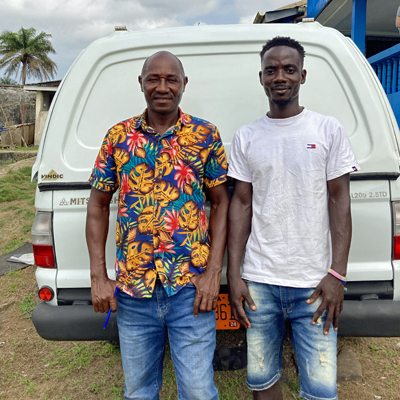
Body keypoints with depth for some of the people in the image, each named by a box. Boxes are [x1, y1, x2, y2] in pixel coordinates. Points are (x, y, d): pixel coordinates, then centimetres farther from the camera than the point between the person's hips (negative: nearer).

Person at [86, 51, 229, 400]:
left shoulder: (205, 135, -1)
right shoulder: (118, 136, 3)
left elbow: (221, 202, 1)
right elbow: (98, 205, 7)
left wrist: (214, 272, -7)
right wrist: (98, 277, 1)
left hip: (191, 289, -2)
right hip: (132, 291, 2)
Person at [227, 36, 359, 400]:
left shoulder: (329, 130, 2)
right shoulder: (246, 137, 6)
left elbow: (340, 200, 1)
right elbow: (241, 204, 5)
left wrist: (337, 274, -7)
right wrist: (233, 275, 0)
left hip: (314, 283, -1)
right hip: (259, 282, 2)